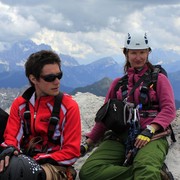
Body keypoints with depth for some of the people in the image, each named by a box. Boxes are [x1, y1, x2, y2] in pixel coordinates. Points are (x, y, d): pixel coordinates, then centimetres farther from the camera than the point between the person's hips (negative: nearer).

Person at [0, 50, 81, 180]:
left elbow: (71, 152, -7)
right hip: (25, 160, 3)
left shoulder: (69, 106, -6)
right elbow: (11, 136, 4)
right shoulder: (20, 104, 6)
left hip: (56, 165, -3)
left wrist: (37, 161, -18)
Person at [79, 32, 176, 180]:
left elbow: (169, 109, 1)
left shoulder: (159, 79, 13)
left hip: (151, 137, -5)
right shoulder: (118, 83, 23)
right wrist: (87, 144, 16)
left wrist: (149, 130, -17)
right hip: (120, 138, 6)